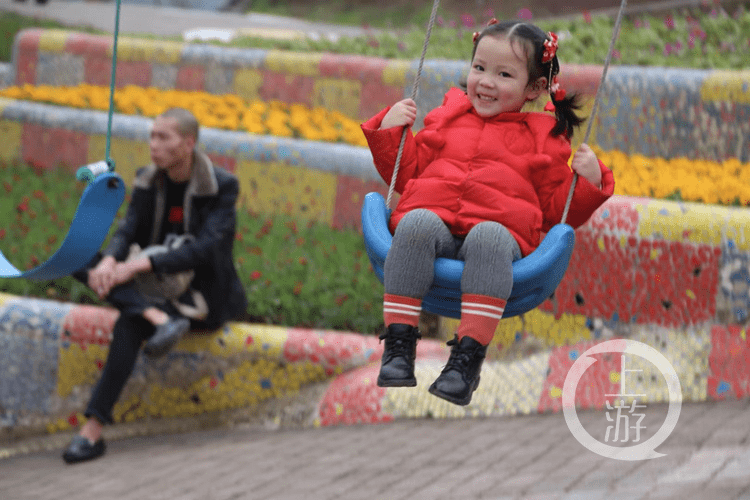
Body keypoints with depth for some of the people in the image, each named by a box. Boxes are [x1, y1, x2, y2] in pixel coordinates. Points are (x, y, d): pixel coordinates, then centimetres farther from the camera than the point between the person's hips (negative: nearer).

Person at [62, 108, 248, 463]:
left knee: (131, 321, -36)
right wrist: (110, 261, -30)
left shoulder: (222, 186, -12)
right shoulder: (148, 182, 5)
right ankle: (161, 319, -36)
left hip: (206, 295, -6)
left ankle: (94, 430, -39)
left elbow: (205, 248, -23)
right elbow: (127, 231, -5)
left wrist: (141, 265, -33)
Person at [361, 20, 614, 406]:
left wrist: (589, 183, 2)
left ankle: (468, 358, -42)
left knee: (489, 236, -39)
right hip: (434, 217, 2)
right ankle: (398, 345, -34)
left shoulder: (544, 138, 23)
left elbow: (557, 209, 19)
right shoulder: (449, 115, 29)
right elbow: (408, 172, 32)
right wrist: (389, 132, 19)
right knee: (416, 223, -35)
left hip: (501, 228, -2)